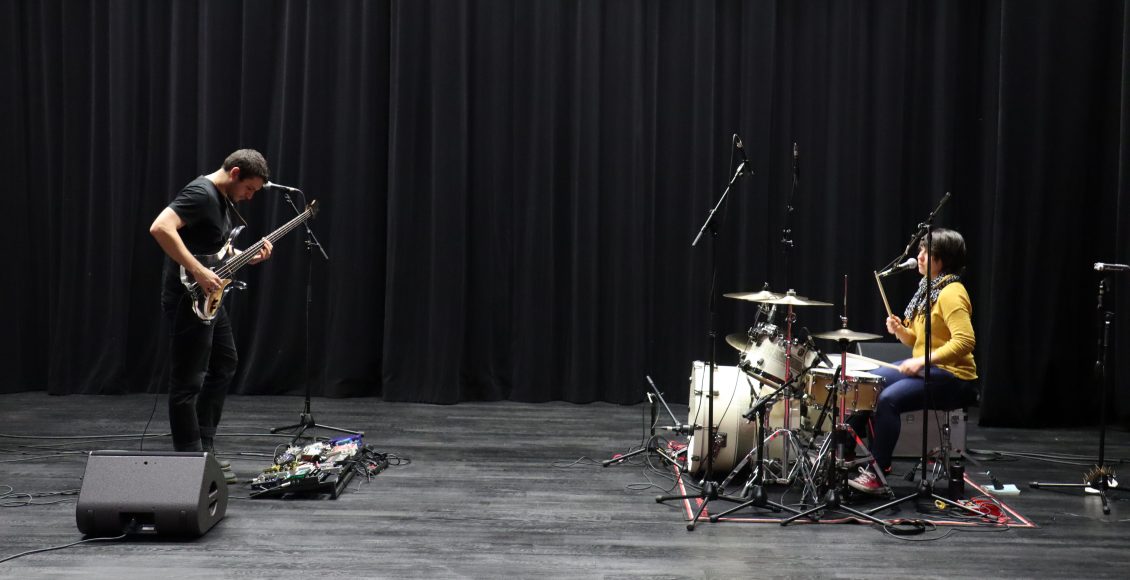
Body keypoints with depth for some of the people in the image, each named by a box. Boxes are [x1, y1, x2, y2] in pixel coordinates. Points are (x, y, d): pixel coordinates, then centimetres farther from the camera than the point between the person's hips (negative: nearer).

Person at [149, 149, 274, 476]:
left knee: (224, 366, 20)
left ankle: (205, 449, 29)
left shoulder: (224, 200, 13)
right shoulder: (200, 194, -18)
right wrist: (198, 272, -31)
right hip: (188, 299, -11)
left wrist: (250, 257, 9)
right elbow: (160, 228, -31)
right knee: (188, 382, -5)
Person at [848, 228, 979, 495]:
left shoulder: (951, 293, -16)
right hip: (923, 368, 10)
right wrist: (900, 330, -3)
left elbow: (965, 341, -28)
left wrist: (923, 360, -28)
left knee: (888, 399, -28)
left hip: (951, 377, -10)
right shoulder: (927, 289, 13)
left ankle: (877, 475, -20)